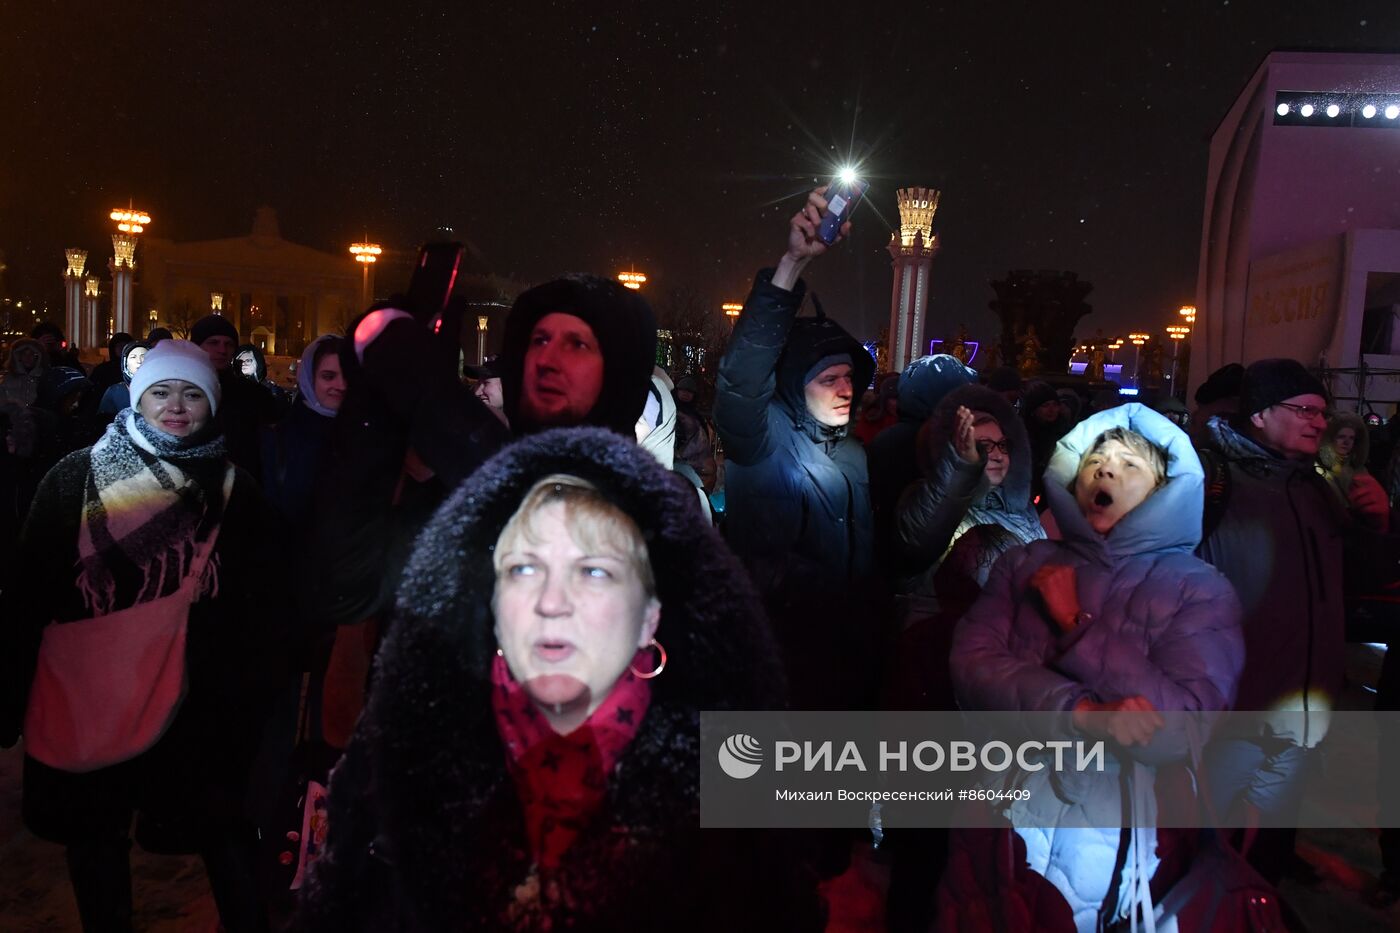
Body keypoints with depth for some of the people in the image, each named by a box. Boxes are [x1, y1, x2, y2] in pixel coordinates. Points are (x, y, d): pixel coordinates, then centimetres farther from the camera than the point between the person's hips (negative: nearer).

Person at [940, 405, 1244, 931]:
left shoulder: (1201, 589, 2)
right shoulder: (1028, 563, 8)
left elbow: (1184, 726, -12)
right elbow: (971, 667, -5)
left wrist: (1074, 623, -8)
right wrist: (1081, 714, -20)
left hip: (1118, 822, -2)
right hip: (1002, 807, 2)